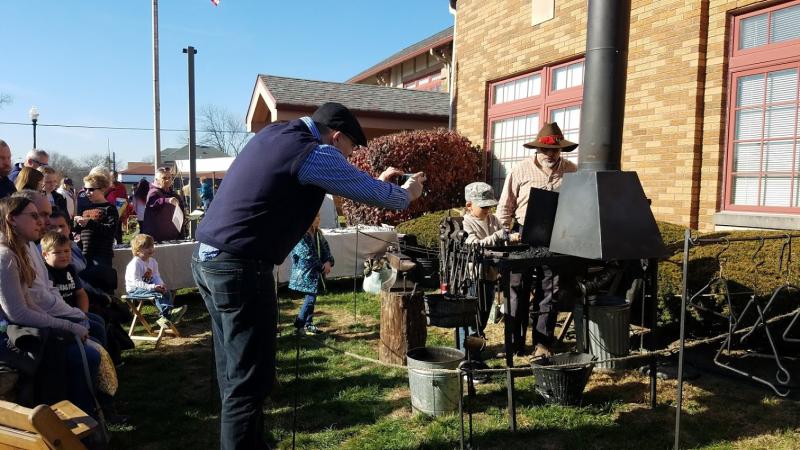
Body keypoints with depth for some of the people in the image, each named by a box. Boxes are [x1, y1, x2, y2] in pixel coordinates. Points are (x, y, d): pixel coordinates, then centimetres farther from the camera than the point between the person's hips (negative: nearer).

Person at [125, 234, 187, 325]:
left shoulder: (152, 261, 5)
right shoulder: (135, 264, -20)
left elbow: (156, 276, 5)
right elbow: (136, 282, -27)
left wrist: (161, 284, -18)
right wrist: (153, 287, -35)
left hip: (147, 286, 8)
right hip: (134, 290, -8)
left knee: (166, 291, -11)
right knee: (157, 293, -30)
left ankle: (167, 316, -20)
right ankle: (167, 313, -36)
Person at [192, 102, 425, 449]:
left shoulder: (275, 133, 15)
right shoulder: (314, 153, -11)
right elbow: (374, 194, -2)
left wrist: (377, 182, 31)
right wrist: (406, 195, 18)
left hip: (207, 259, 10)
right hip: (240, 268, -9)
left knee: (234, 373, 17)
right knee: (249, 381, -1)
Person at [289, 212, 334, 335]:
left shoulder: (317, 233, 8)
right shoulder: (301, 235, -18)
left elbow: (325, 248, 8)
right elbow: (308, 256, -19)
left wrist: (329, 261, -11)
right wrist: (322, 266, -13)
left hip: (316, 272, 8)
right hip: (306, 273, -8)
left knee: (312, 297, 13)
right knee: (310, 298, -7)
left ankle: (308, 324, 23)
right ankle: (300, 324, 8)